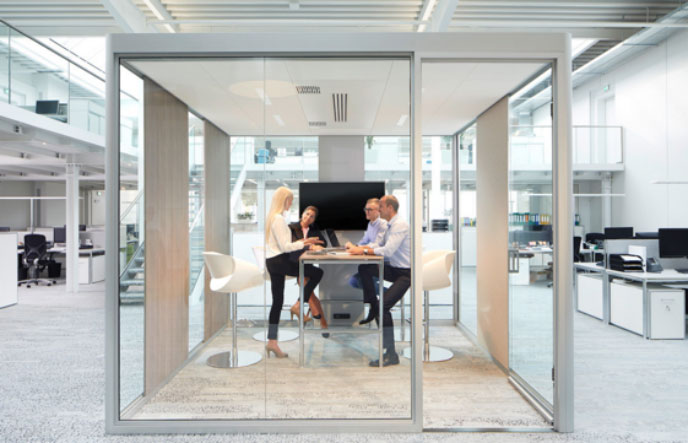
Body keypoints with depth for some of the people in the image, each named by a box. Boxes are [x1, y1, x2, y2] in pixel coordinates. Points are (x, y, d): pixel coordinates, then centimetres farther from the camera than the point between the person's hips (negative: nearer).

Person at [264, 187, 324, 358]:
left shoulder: (272, 217, 16)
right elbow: (284, 247, -18)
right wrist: (303, 243, -6)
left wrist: (302, 242, 12)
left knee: (277, 302, 11)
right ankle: (298, 306, 4)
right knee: (317, 273, -1)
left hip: (272, 262, 10)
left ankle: (272, 341, 14)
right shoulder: (279, 219, -14)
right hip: (279, 261, -10)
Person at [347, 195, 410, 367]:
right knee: (364, 269, 4)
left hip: (404, 273, -9)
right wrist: (361, 248, 9)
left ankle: (391, 354, -13)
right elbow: (380, 245, 21)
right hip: (393, 269, 9)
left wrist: (363, 251, -18)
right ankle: (373, 310, 12)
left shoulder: (400, 225, -18)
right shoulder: (391, 225, 12)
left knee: (384, 305, -20)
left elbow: (387, 250, -27)